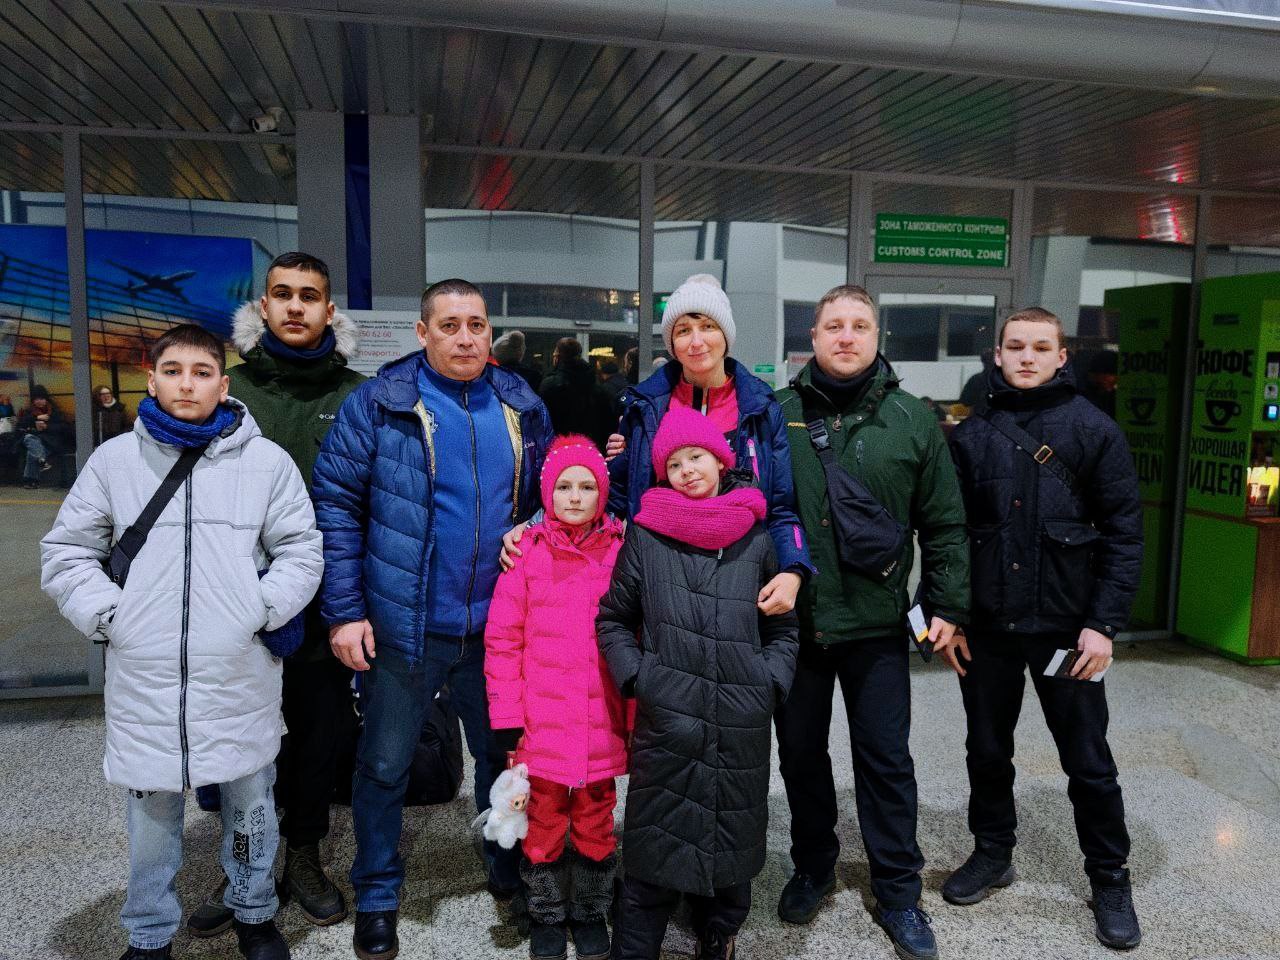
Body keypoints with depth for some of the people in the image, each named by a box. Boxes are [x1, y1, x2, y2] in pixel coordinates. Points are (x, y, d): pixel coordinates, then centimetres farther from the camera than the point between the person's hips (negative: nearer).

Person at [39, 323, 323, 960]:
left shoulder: (266, 460, 1)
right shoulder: (114, 460, 5)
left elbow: (301, 551, 3)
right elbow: (65, 553, 8)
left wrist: (258, 612, -8)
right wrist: (109, 617, -3)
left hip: (241, 678, 0)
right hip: (143, 682, 1)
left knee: (251, 808, 15)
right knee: (150, 819, 13)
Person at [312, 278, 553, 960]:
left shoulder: (522, 407, 3)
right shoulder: (378, 404, -8)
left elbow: (544, 501, 13)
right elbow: (335, 504, -9)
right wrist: (343, 611, -11)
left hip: (496, 626, 3)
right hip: (402, 625, -3)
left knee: (504, 756, 19)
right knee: (383, 765, 13)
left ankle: (509, 875, 42)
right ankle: (376, 899, 34)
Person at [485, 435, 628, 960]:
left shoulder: (622, 552, -1)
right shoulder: (527, 552, -3)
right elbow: (502, 640, -2)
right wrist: (506, 718, -5)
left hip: (602, 725, 1)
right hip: (542, 724, 0)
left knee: (596, 823, 15)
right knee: (544, 823, 13)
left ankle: (591, 912, 37)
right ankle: (546, 915, 35)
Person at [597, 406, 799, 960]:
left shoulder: (757, 539, 5)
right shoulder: (646, 537, -1)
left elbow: (782, 628, 15)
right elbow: (612, 619, 8)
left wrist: (770, 682, 2)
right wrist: (637, 677, -3)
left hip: (742, 727, 2)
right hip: (665, 721, -2)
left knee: (732, 840, 15)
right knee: (656, 848, 6)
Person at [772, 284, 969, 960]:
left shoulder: (912, 420, 0)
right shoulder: (777, 415, 1)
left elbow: (944, 524, 3)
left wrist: (947, 606, 0)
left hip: (877, 625, -1)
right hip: (792, 621, 1)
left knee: (886, 760, 9)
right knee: (800, 753, 15)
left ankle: (898, 893, 26)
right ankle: (812, 868, 36)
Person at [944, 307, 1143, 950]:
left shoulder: (1094, 430, -3)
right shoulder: (971, 435, 4)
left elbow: (1123, 534, -5)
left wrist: (1105, 624, -10)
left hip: (1067, 626, -2)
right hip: (985, 626, 3)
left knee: (1088, 760, 9)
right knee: (987, 750, 15)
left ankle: (1109, 879, 28)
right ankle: (993, 853, 35)